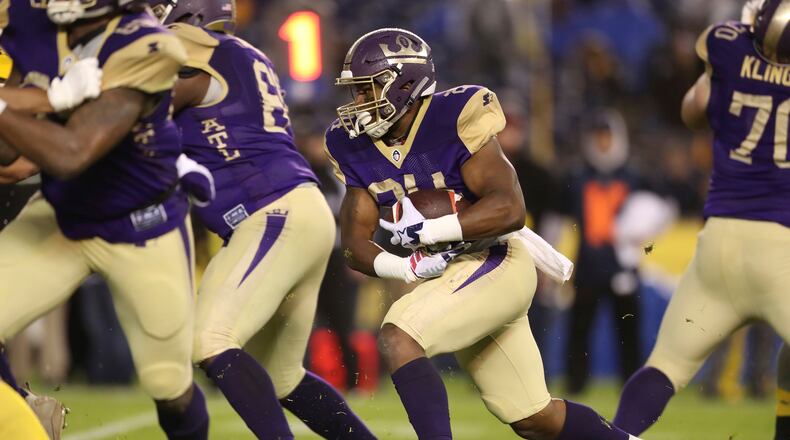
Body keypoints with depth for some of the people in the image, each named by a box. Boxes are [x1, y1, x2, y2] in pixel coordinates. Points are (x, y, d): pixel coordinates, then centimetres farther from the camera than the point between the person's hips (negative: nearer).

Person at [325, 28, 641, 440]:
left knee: (398, 339, -28)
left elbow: (509, 209, -27)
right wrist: (406, 267, -19)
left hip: (493, 266, -7)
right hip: (440, 277, 7)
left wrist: (427, 230, -29)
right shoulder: (357, 147, 1)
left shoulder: (454, 122, -18)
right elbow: (354, 242, -1)